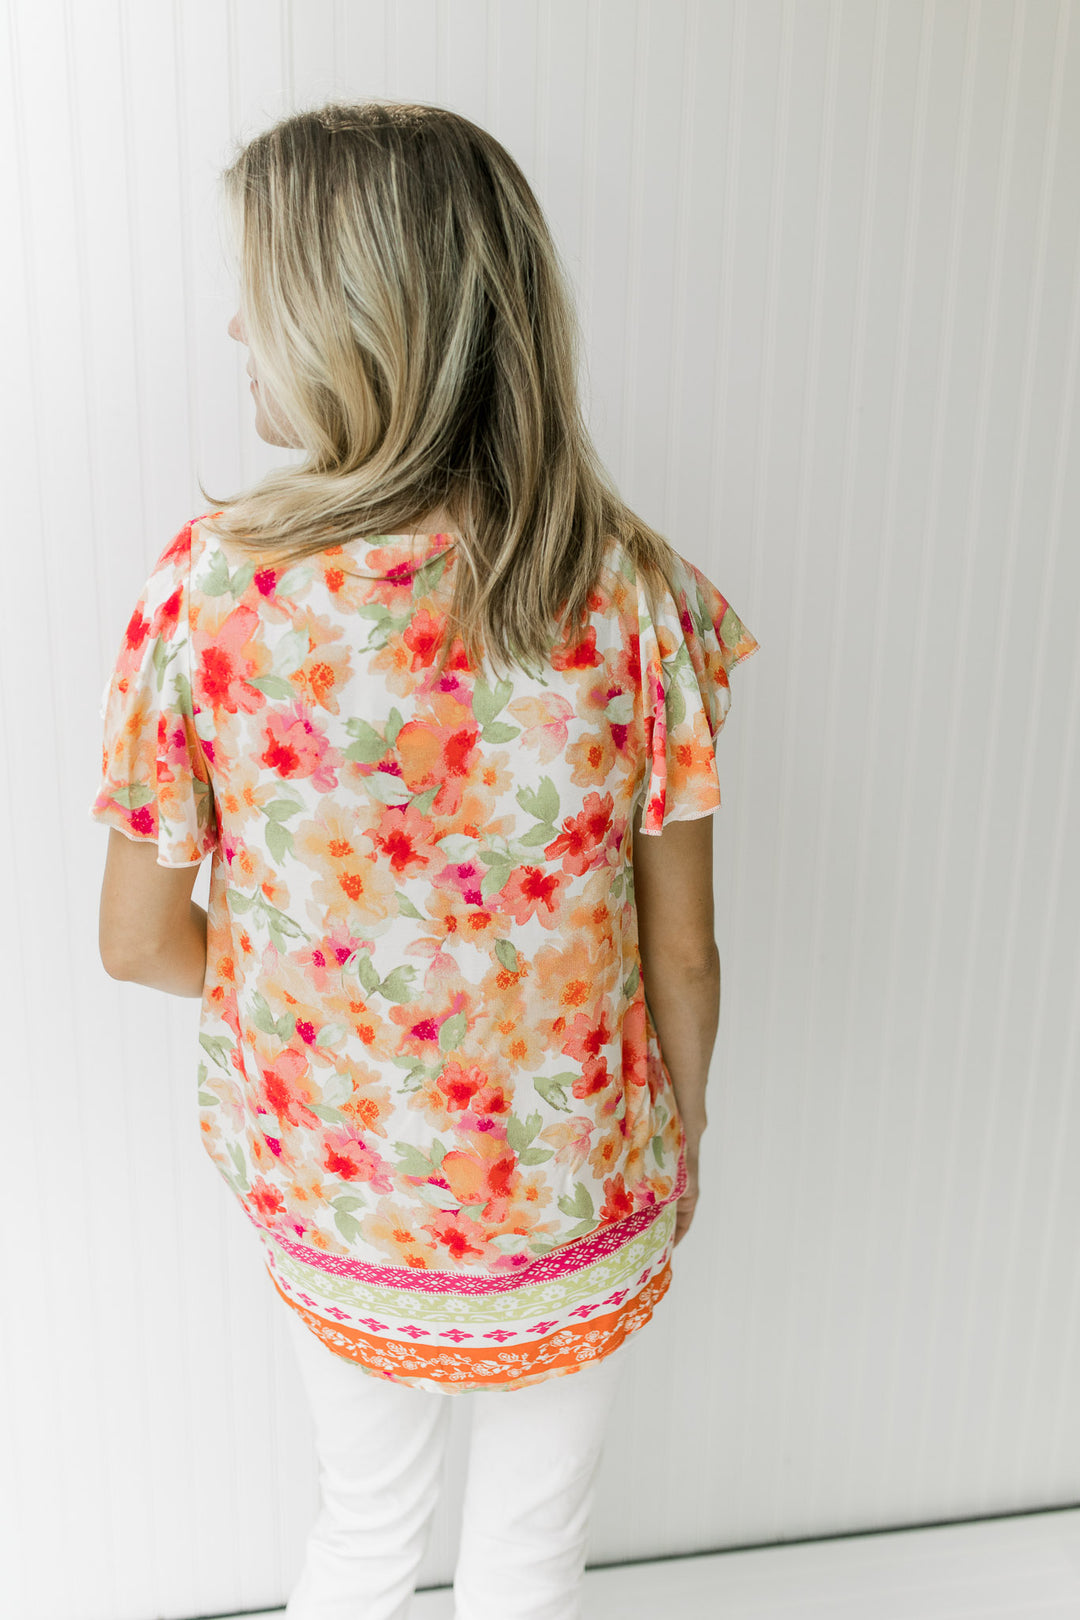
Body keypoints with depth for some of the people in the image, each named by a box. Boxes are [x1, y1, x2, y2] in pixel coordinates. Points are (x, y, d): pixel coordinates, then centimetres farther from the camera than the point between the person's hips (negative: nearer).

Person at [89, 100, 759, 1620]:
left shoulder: (210, 582, -21)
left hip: (327, 1192, 1)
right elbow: (681, 951, -12)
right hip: (575, 1208, 0)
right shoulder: (636, 594, -20)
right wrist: (679, 1136, 7)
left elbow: (139, 941, -11)